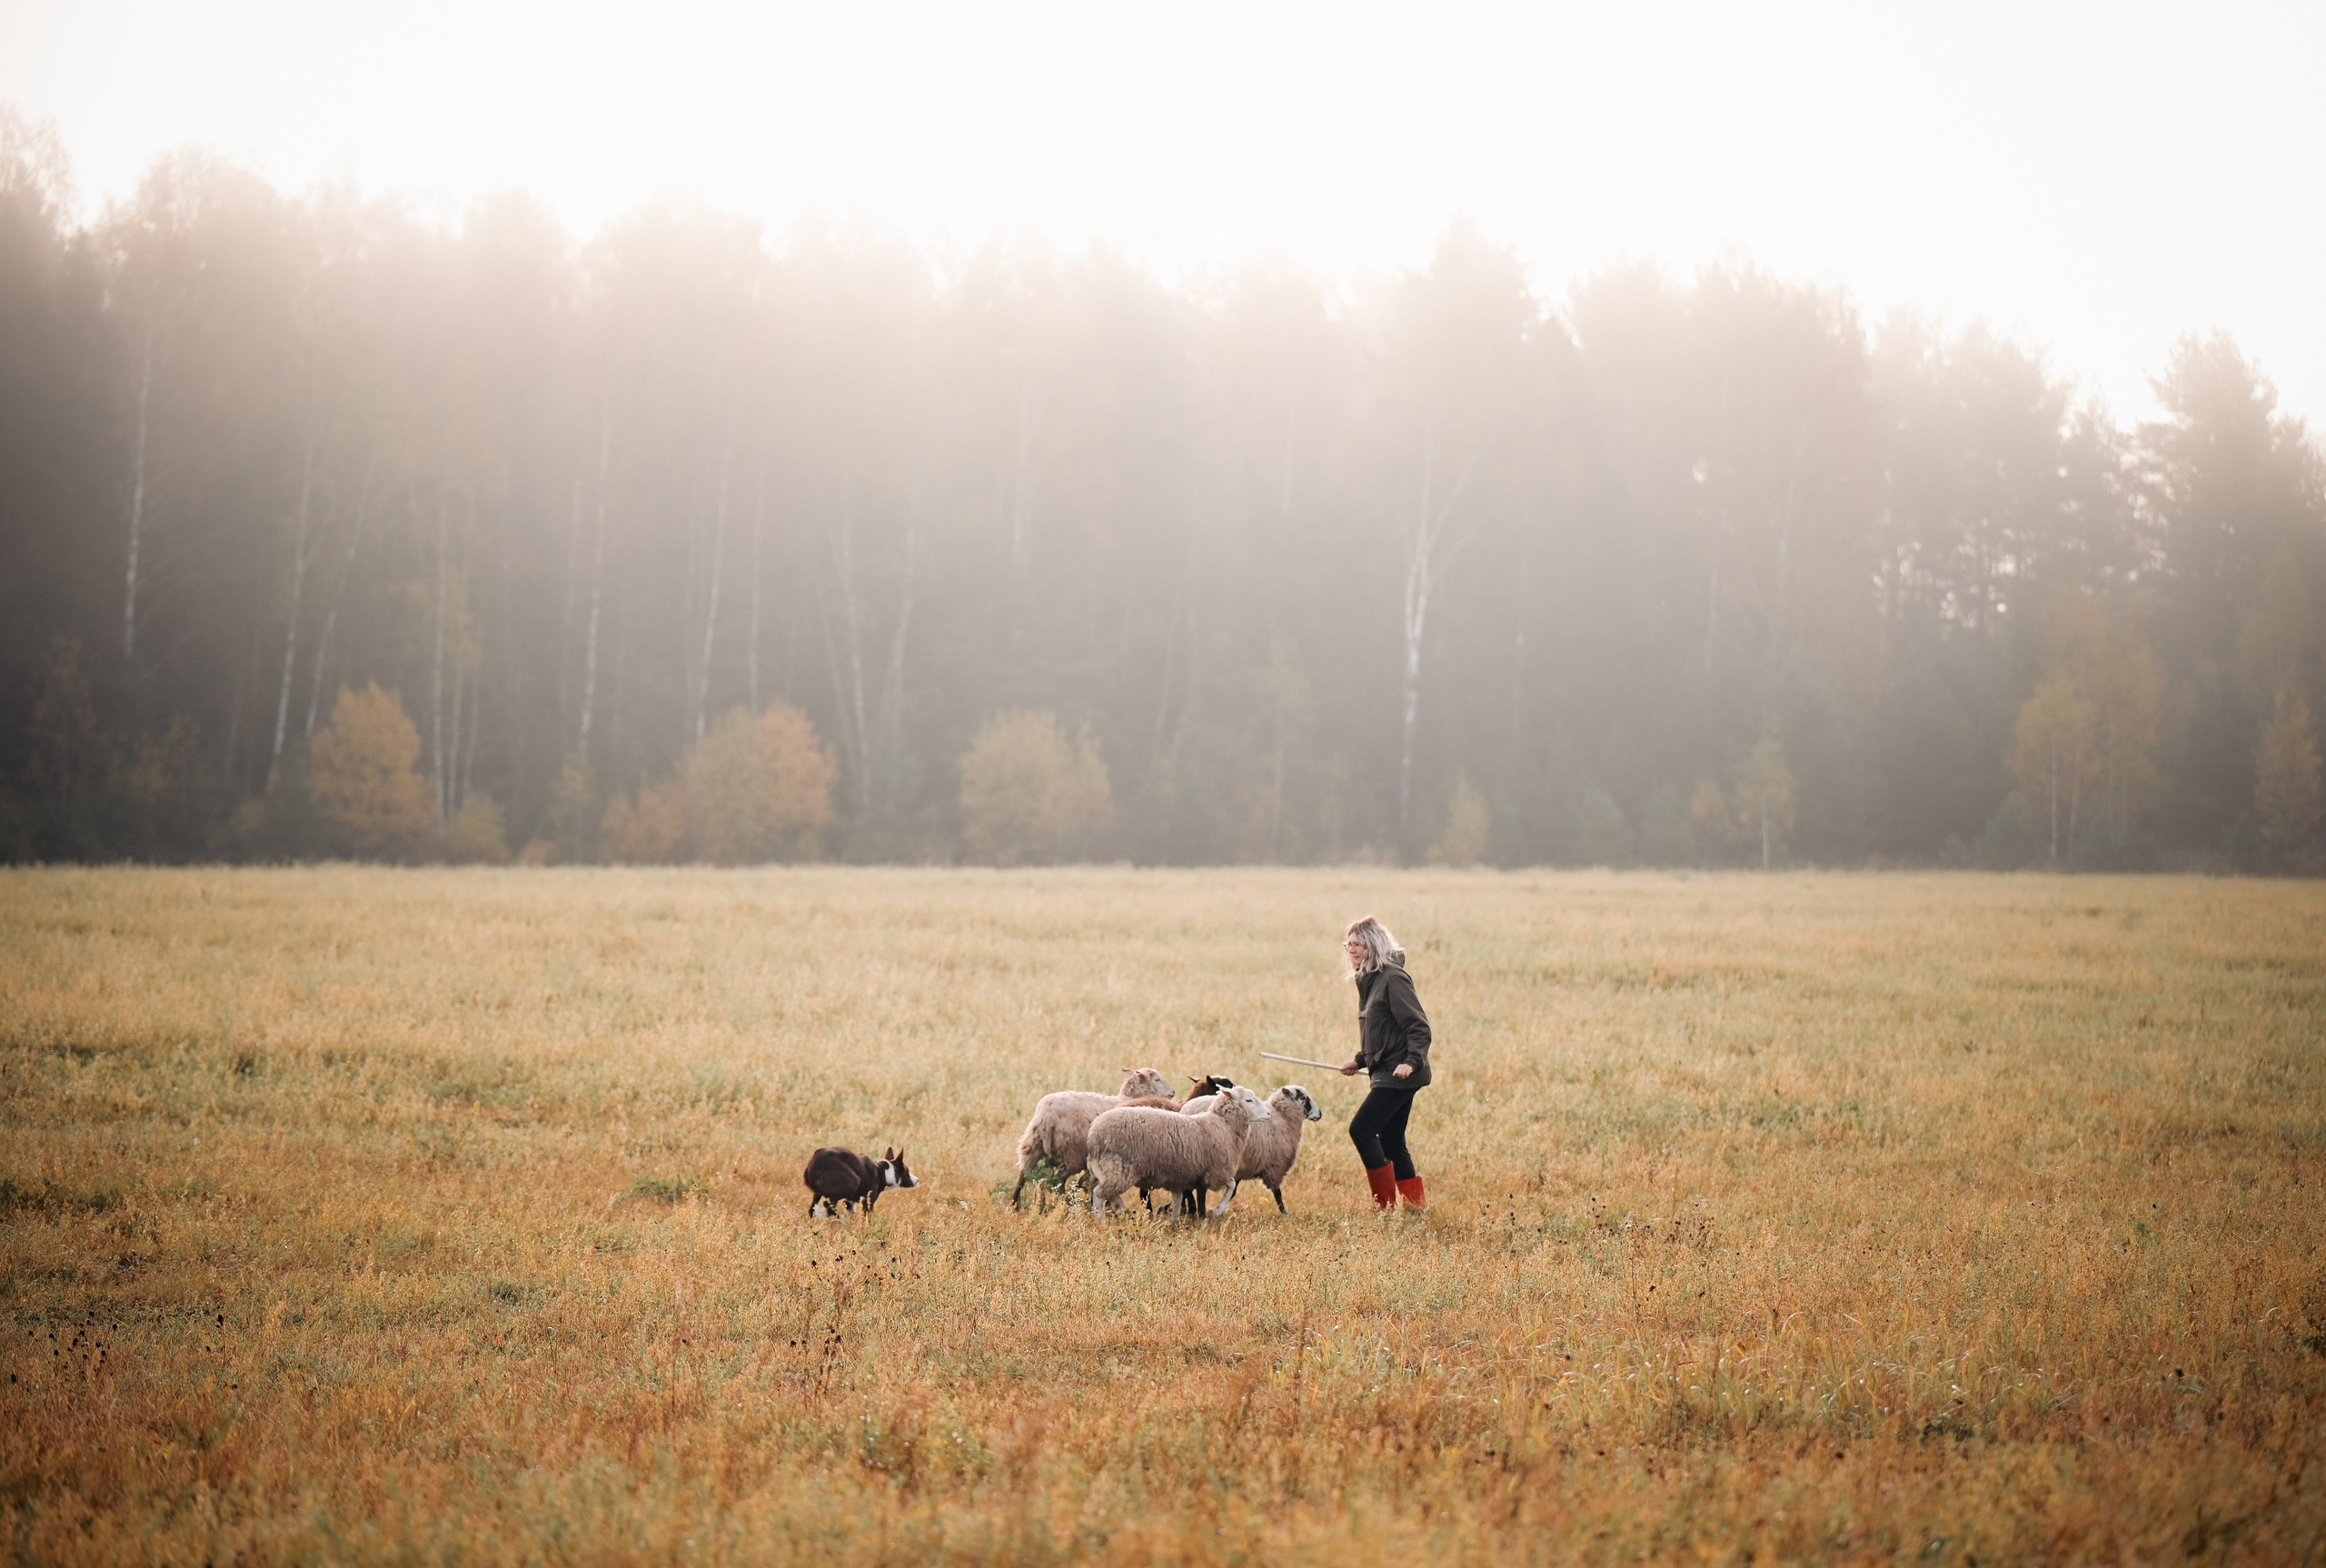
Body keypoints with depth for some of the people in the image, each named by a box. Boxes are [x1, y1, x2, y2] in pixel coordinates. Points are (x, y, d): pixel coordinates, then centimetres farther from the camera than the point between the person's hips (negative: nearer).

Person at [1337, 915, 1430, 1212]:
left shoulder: (1393, 979, -14)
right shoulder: (1369, 981, 15)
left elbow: (1419, 1027, -18)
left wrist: (1412, 1061, -29)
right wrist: (1360, 1062, 19)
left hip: (1398, 1074, -10)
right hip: (1386, 1073, 10)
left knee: (1361, 1129, -12)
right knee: (1390, 1141, 11)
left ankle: (1386, 1204, -7)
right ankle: (1415, 1202, 17)